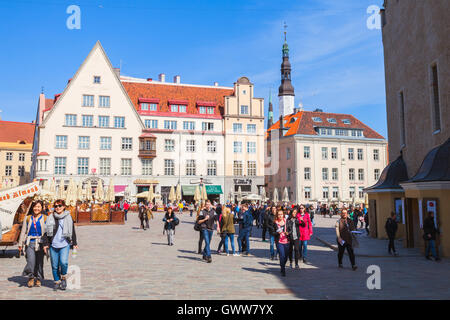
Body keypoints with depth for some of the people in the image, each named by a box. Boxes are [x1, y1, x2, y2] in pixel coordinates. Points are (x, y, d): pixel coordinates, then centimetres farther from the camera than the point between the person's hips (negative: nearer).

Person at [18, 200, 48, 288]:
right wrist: (20, 244, 12)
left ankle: (38, 279, 19)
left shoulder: (45, 219, 5)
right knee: (31, 261, -13)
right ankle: (31, 277, 7)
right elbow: (23, 231, 15)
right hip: (30, 243, 1)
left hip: (40, 243, -1)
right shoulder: (27, 218, 12)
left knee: (39, 262, 2)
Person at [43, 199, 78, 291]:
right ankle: (57, 282, 23)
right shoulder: (50, 218, 8)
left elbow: (72, 231, 9)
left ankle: (64, 278, 6)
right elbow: (46, 232, 11)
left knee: (63, 262, -19)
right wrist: (46, 243, 4)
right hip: (53, 245, 2)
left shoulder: (68, 218, 5)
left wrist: (74, 243, 8)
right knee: (54, 265, 6)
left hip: (65, 244, -2)